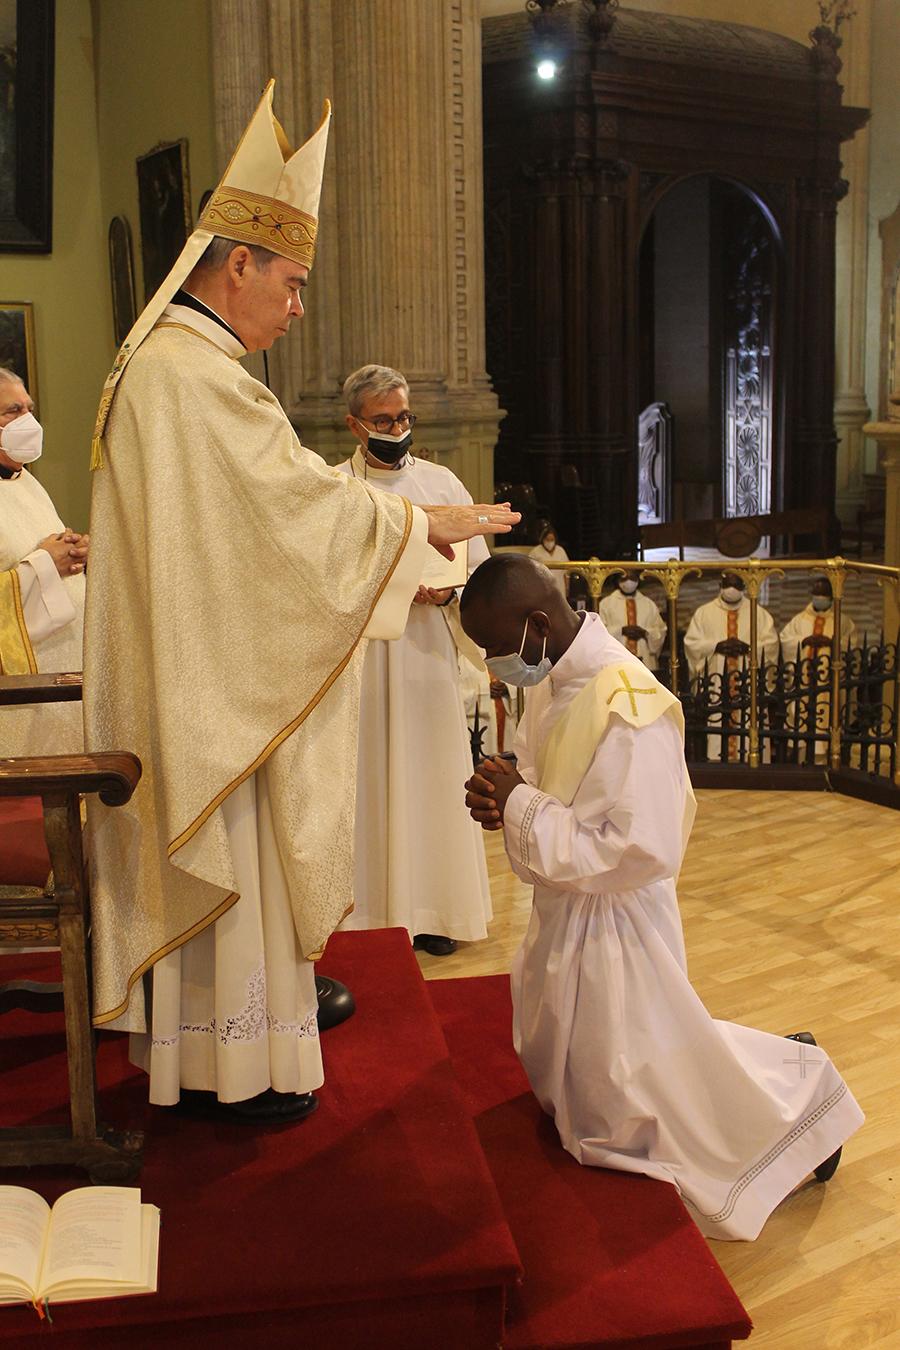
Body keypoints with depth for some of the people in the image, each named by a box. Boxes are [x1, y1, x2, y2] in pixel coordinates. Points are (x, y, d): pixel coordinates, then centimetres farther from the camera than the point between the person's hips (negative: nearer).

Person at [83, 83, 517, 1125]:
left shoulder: (151, 362, 14)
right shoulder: (198, 375, -20)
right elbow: (306, 499, -20)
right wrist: (432, 523, -7)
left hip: (179, 678, 10)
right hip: (220, 685, -10)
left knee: (198, 865, 17)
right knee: (236, 861, 2)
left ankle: (186, 1045, 31)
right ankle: (242, 1072, 17)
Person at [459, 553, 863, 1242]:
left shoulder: (629, 708, -28)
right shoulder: (554, 681, -1)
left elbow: (641, 853, -31)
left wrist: (521, 808, -27)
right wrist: (503, 799, -8)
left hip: (613, 925, -9)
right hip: (562, 917, 9)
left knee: (628, 1111, 6)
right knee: (560, 1072, 26)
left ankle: (796, 1085, 27)